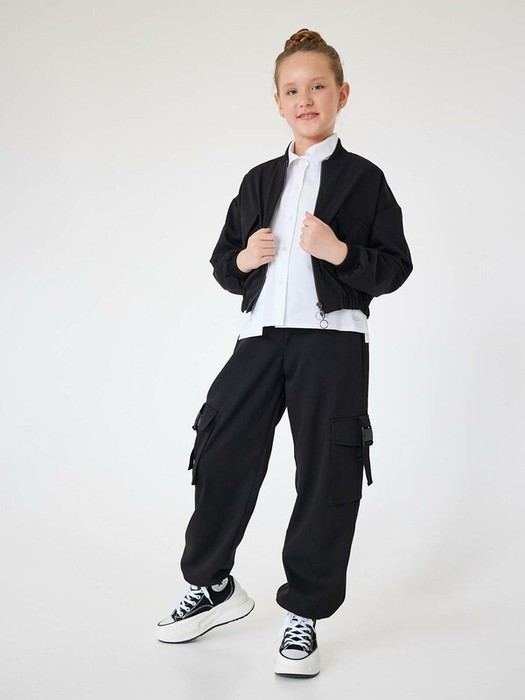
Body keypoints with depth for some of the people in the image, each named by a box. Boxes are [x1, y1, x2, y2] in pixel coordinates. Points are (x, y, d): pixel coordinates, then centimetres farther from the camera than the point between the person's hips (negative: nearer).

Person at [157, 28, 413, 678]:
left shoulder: (363, 178, 4)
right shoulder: (259, 181, 17)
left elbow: (396, 266, -1)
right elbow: (223, 262, 20)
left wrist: (339, 251, -17)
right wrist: (243, 259, -3)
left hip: (332, 339, -4)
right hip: (260, 334, 4)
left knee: (326, 477, -1)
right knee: (222, 456, 4)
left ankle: (304, 614, 14)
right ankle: (212, 586, 25)